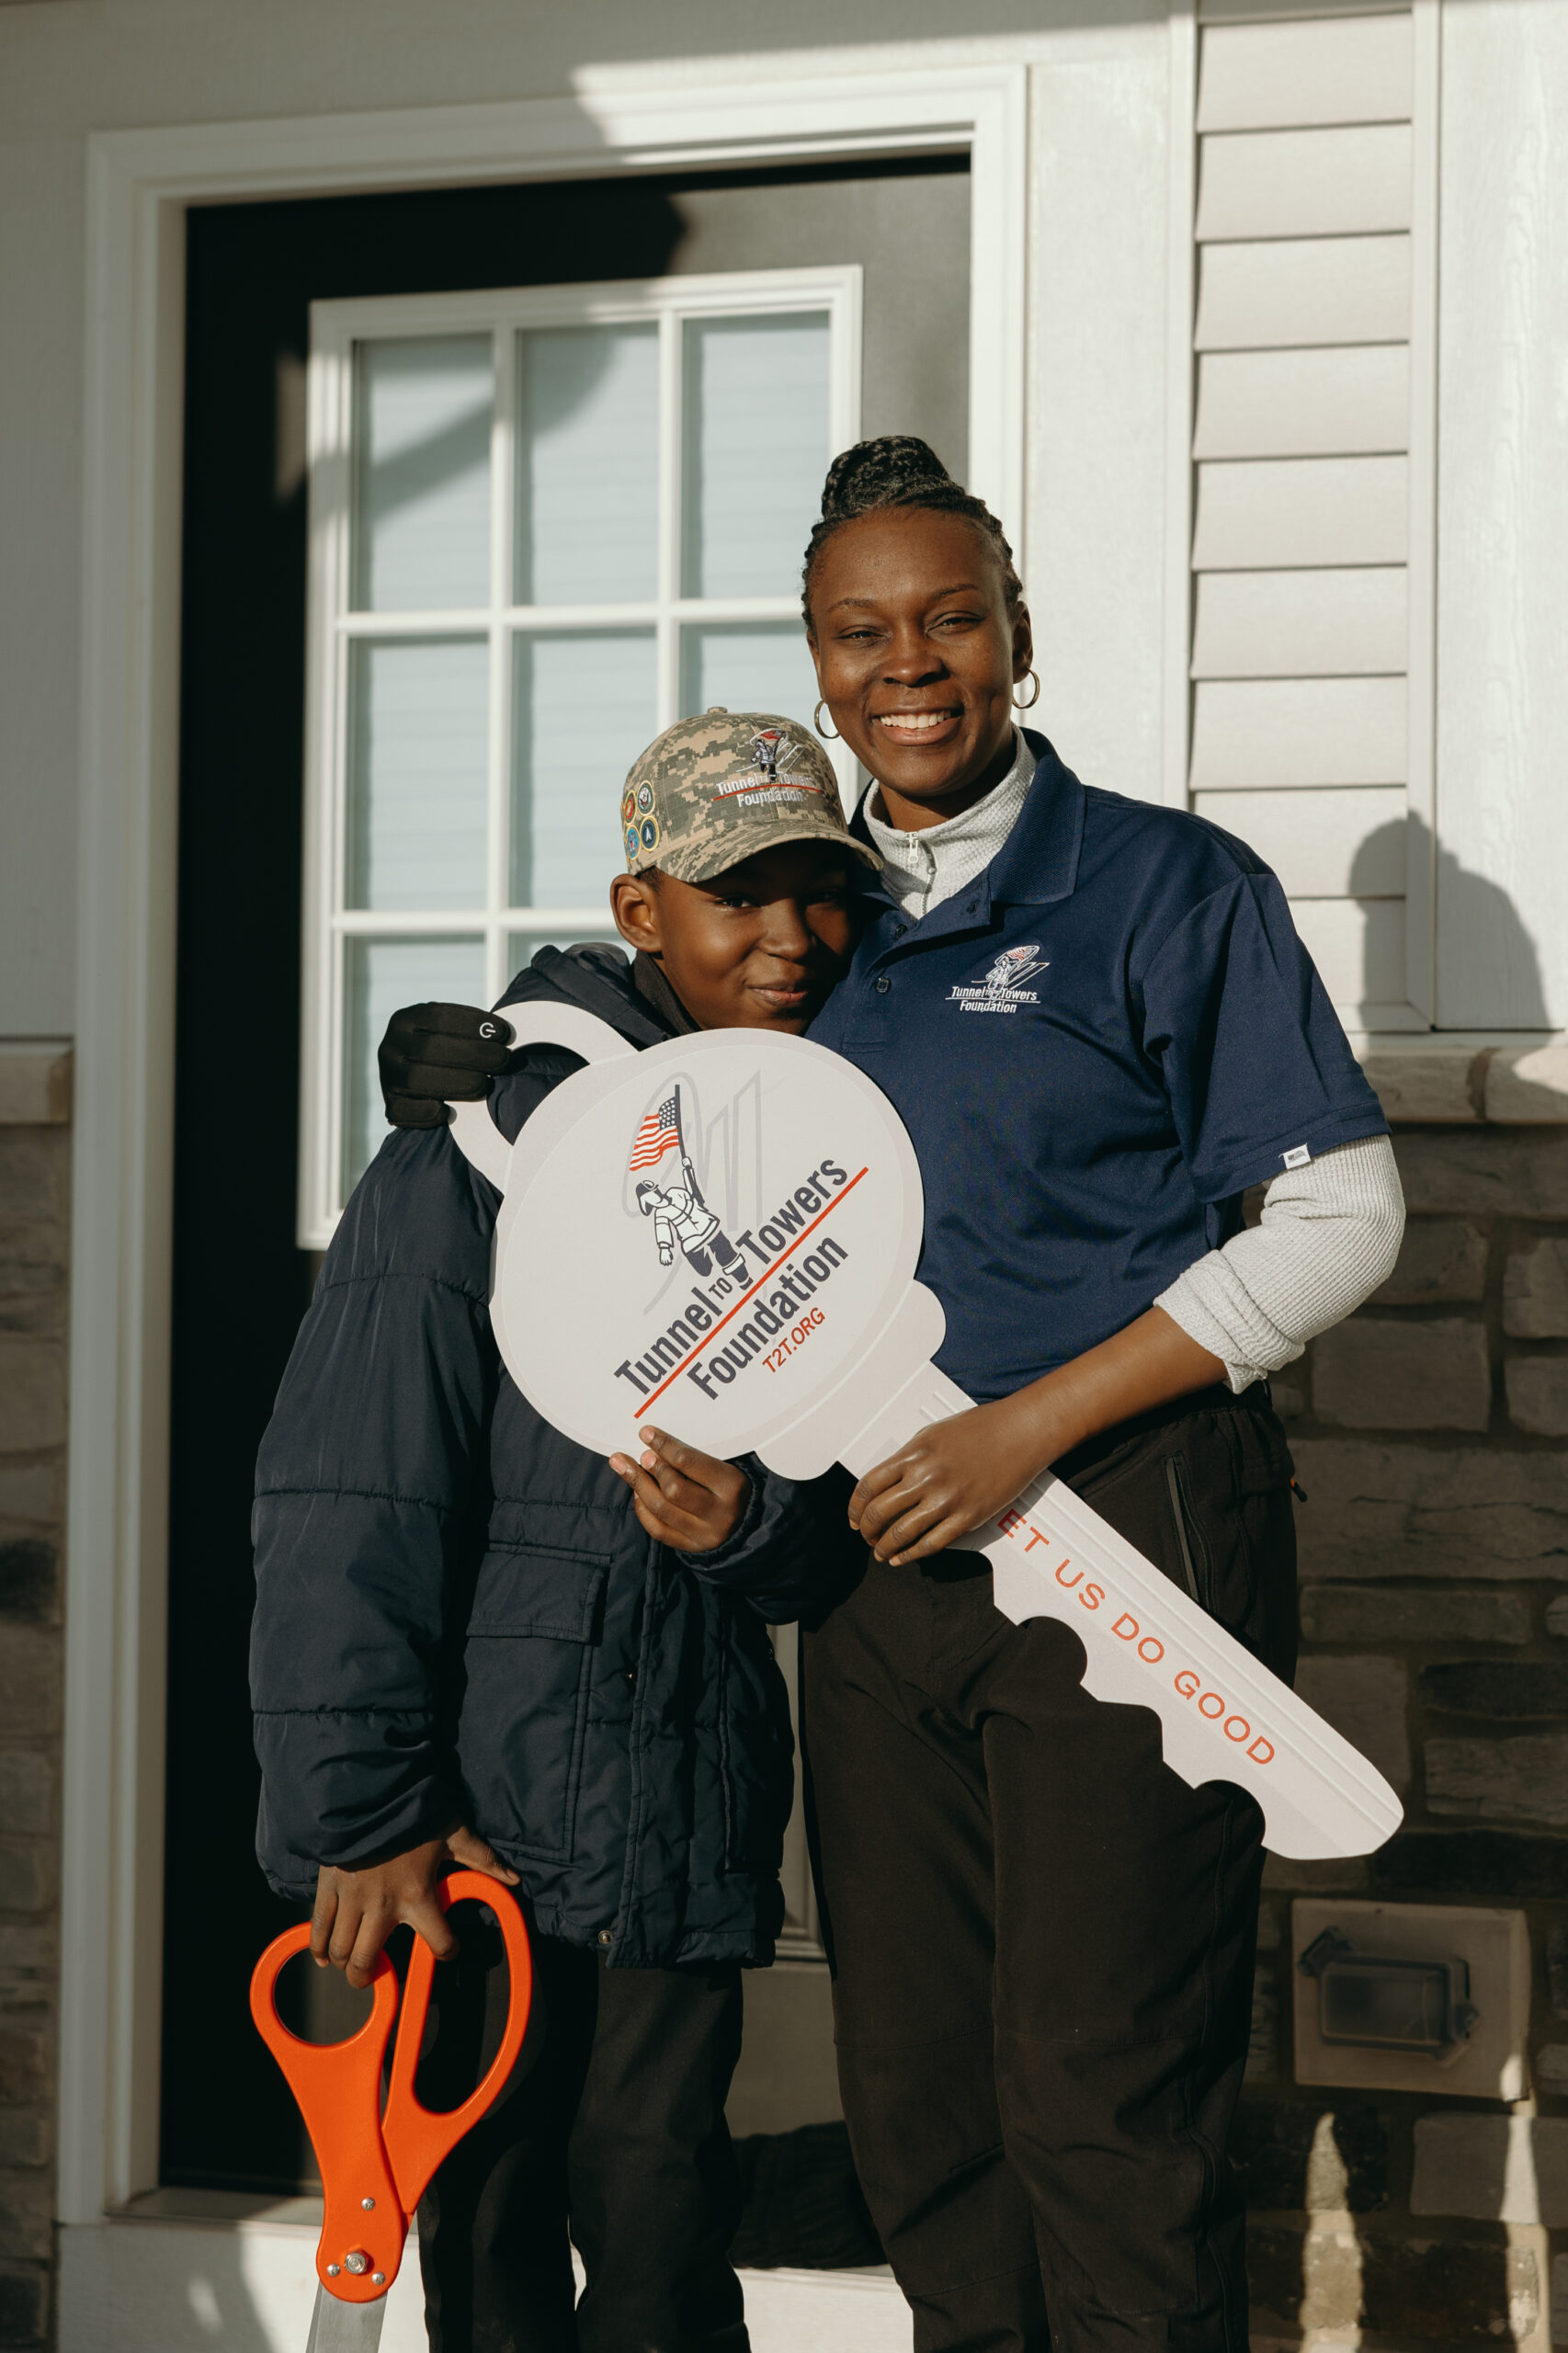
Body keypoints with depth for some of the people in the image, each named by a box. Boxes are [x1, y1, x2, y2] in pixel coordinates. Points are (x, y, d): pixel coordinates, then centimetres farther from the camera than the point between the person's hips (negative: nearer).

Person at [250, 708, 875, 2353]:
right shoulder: (492, 1140, -9)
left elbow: (839, 1540, 14)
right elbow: (348, 1504, -12)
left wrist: (754, 1528, -10)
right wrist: (363, 1813, -15)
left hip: (688, 1825, 5)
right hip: (479, 1817, -4)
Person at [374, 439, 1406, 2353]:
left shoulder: (1166, 884, -2)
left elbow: (1340, 1217, -6)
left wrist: (1025, 1429, -12)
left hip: (1123, 1532, -5)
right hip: (884, 1540, 6)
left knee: (1101, 2108, -4)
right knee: (914, 2103, 9)